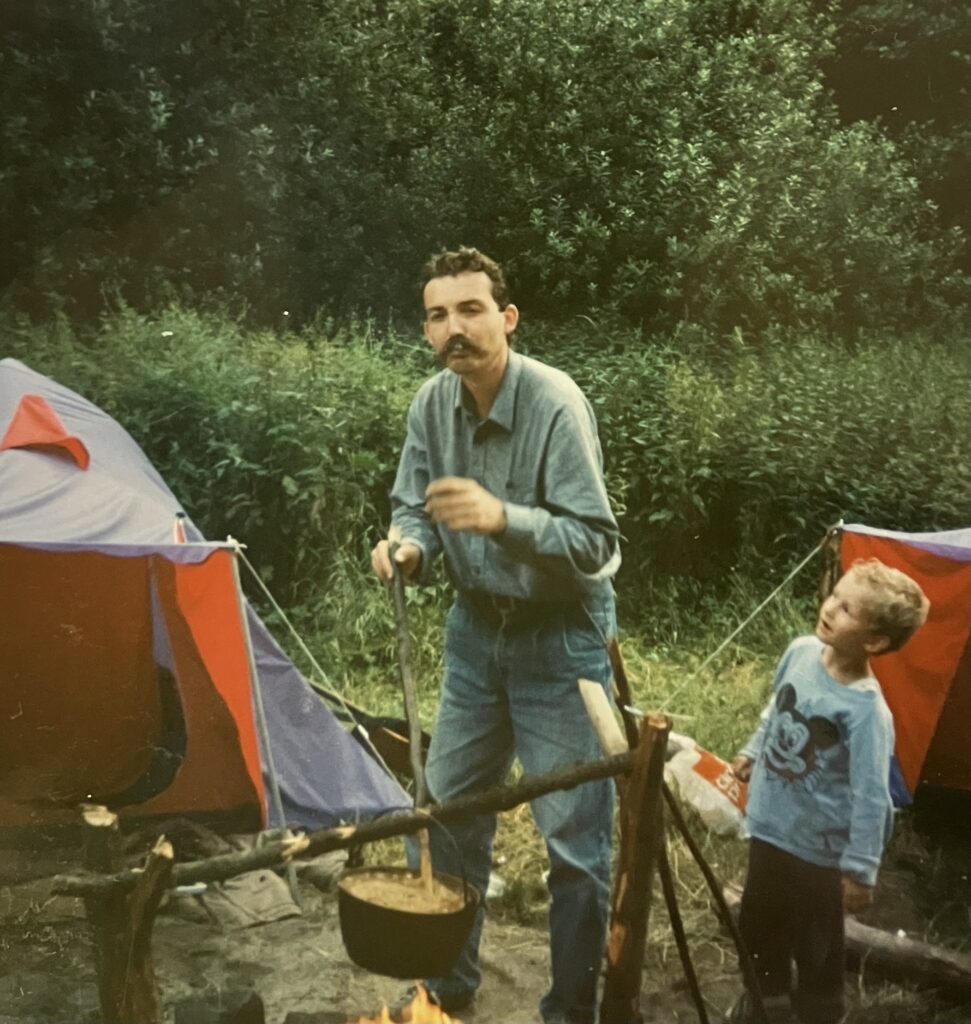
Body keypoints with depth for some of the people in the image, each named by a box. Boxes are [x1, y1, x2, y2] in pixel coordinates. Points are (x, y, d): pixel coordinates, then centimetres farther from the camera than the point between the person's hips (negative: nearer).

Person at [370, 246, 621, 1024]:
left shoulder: (555, 404, -24)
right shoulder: (433, 403, -5)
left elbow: (595, 543, -27)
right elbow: (414, 509, 3)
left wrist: (502, 518, -42)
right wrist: (408, 547, -20)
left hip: (559, 639, -6)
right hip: (476, 627, 6)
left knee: (573, 835, 0)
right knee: (450, 809, 16)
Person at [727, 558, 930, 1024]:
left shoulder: (866, 710, -30)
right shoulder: (800, 652, -10)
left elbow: (871, 797, -25)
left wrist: (860, 868, -21)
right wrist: (752, 752, 20)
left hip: (818, 848, -7)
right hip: (770, 824, 7)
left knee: (815, 944, 14)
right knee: (758, 923, 27)